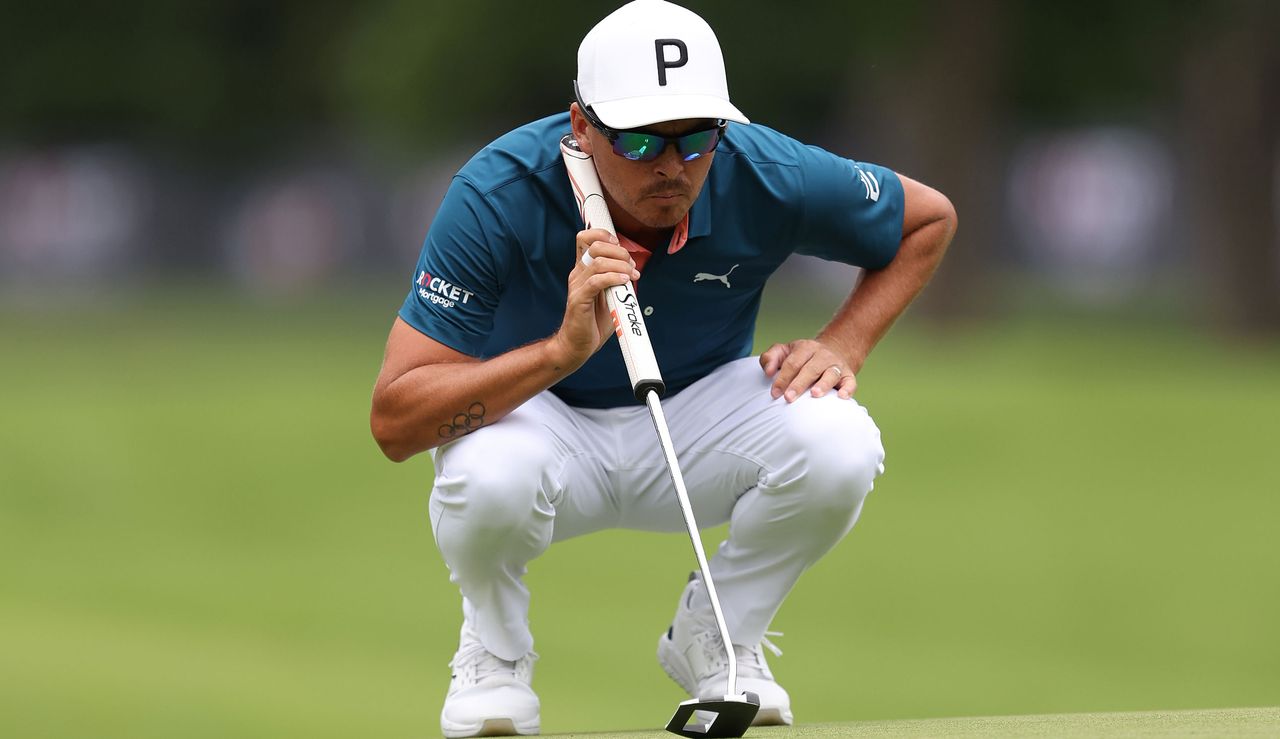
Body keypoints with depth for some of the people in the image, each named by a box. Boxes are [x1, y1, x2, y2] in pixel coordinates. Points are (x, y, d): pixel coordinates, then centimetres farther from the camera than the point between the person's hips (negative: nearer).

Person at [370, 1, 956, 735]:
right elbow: (394, 422, -34)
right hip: (546, 418, -2)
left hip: (699, 416, 2)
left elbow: (930, 218, 1)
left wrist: (844, 346, -14)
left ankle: (716, 636, 2)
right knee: (489, 474, -39)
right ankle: (495, 648, -2)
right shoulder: (497, 195, -28)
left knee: (839, 445, -29)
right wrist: (564, 348, -46)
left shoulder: (766, 176, -21)